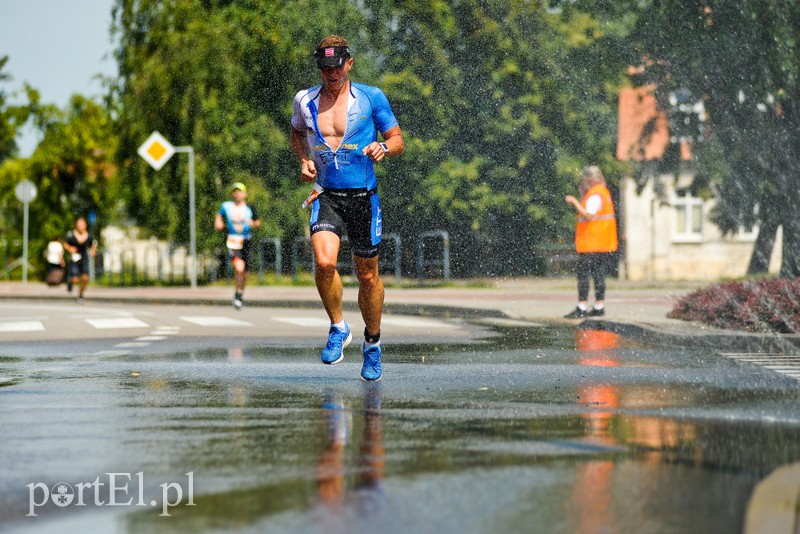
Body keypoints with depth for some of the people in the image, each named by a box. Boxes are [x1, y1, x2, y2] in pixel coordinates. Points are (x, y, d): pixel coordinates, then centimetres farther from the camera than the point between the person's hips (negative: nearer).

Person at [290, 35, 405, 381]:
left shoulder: (371, 98, -1)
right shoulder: (305, 100, 5)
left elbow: (398, 141, 4)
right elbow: (297, 134, 25)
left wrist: (382, 148, -18)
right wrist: (304, 160, 5)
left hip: (363, 197, -1)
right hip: (326, 197, 1)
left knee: (368, 276, 7)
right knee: (324, 262, -24)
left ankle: (372, 343, 30)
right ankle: (338, 328, 0)